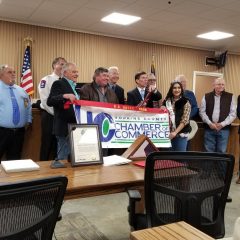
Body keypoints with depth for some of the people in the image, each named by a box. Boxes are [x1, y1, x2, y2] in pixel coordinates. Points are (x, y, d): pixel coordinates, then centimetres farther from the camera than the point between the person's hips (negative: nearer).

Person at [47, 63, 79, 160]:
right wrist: (65, 96, -33)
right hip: (65, 127, -9)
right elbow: (49, 101, -20)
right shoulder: (58, 83, -8)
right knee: (63, 158, -1)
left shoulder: (74, 86, 17)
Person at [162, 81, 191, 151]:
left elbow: (185, 120, -9)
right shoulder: (167, 101, 7)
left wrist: (175, 132, -16)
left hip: (181, 134, -2)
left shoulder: (185, 102, -2)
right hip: (168, 134, 2)